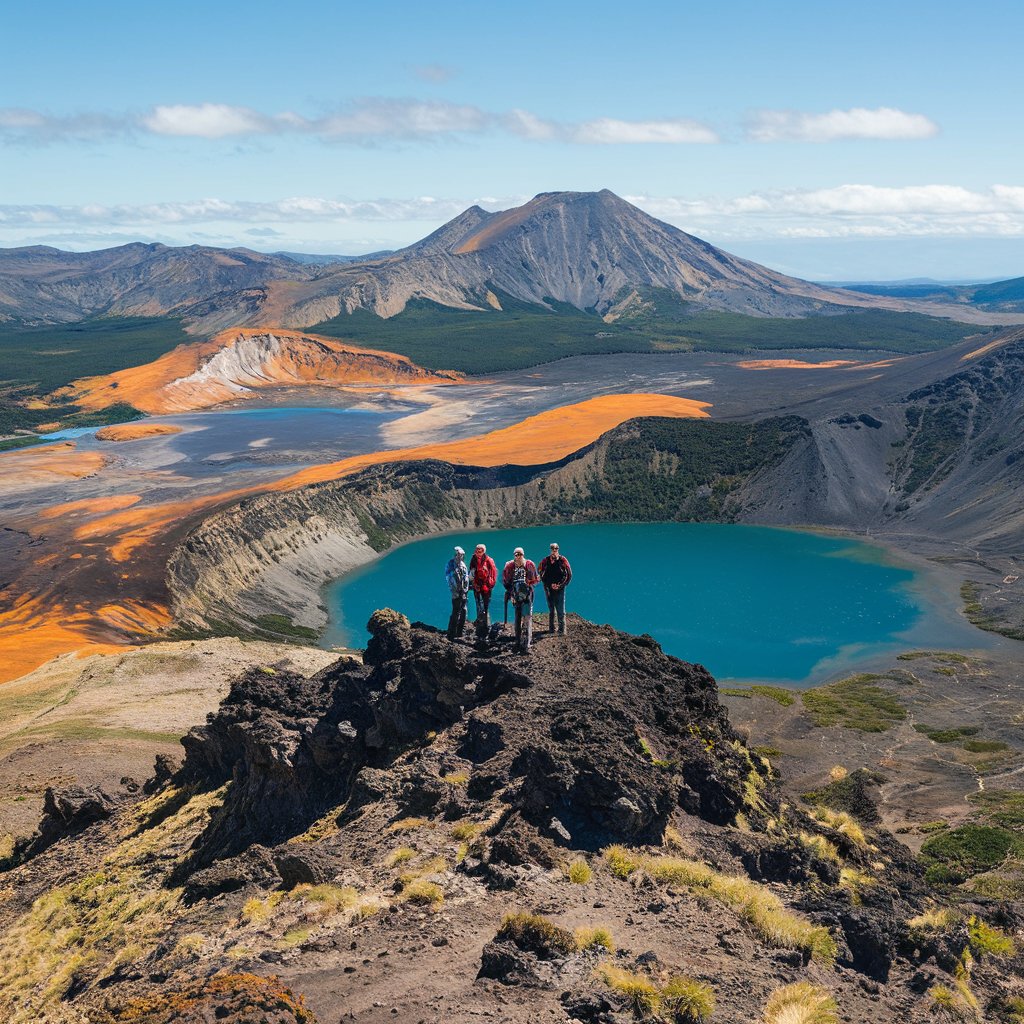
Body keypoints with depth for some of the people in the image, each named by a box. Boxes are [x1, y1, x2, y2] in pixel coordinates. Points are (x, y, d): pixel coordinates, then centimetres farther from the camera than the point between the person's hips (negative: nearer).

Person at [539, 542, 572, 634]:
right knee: (551, 610, 7)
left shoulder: (563, 560, 0)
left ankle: (562, 630, -5)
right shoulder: (545, 561, 3)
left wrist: (560, 585, -6)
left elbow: (569, 575, 3)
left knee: (561, 611, -6)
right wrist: (550, 585, -5)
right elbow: (541, 575, 5)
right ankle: (551, 629, 14)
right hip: (549, 588, 1)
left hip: (560, 588, -1)